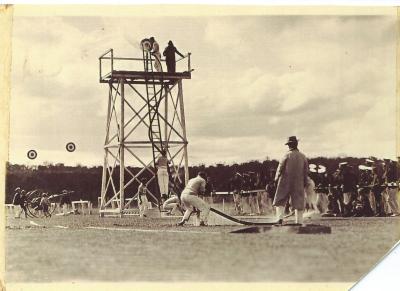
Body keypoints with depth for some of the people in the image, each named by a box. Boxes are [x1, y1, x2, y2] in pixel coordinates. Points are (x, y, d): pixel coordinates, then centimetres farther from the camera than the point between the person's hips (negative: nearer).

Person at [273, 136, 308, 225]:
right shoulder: (303, 156, 3)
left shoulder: (287, 155, -8)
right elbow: (306, 171, 6)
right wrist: (304, 182, 15)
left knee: (280, 201, 6)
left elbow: (280, 168, -5)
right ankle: (299, 222, 6)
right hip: (298, 184, 3)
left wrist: (276, 178, 8)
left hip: (285, 182, -3)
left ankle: (280, 217, -11)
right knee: (298, 203, 7)